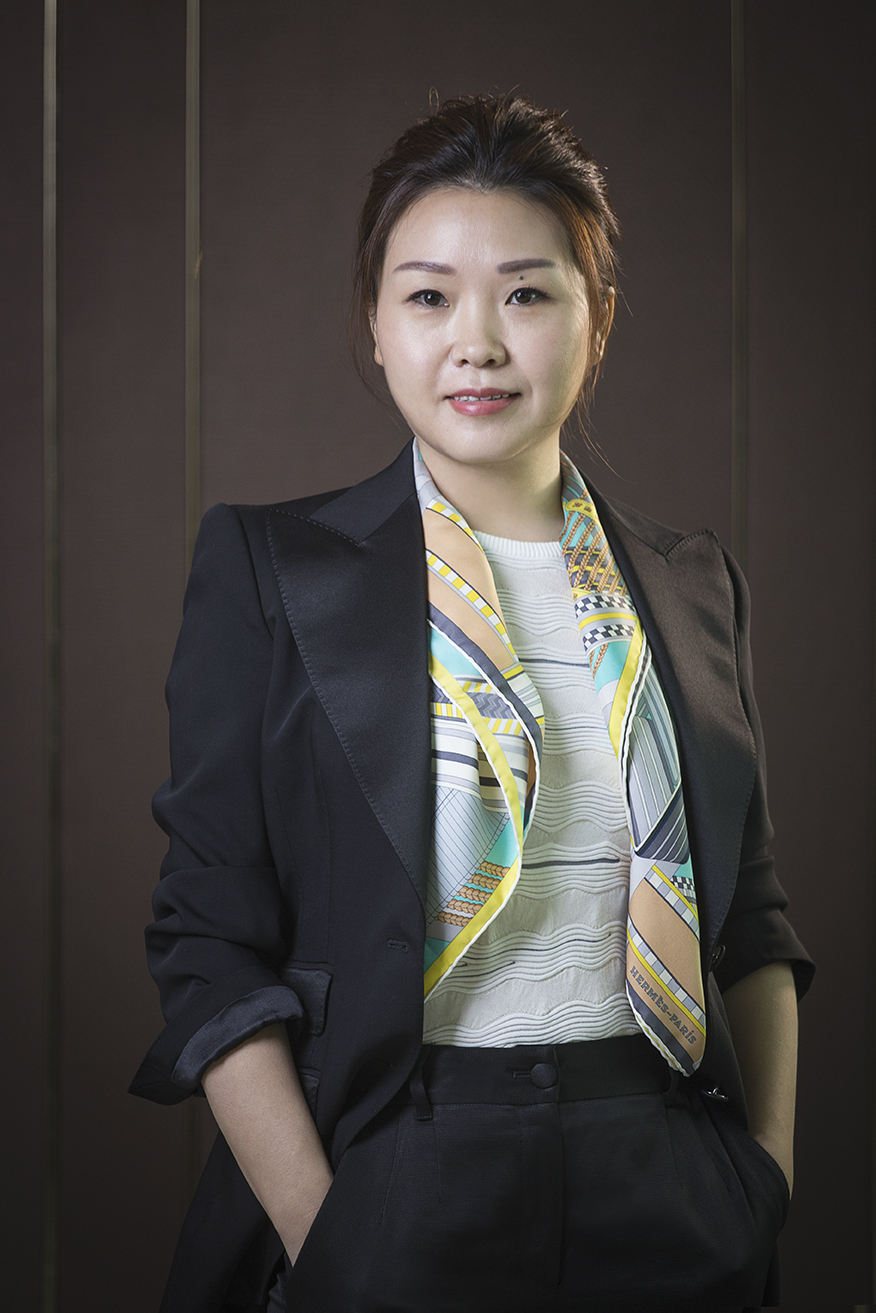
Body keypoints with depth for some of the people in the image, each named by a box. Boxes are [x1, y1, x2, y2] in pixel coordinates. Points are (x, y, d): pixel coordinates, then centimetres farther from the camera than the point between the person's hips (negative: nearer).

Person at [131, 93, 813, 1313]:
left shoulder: (696, 583, 7)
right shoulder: (271, 566, -3)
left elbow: (752, 921, 14)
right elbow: (212, 938, -6)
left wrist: (769, 1167, 2)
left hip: (671, 1206, 3)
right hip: (397, 1197, -3)